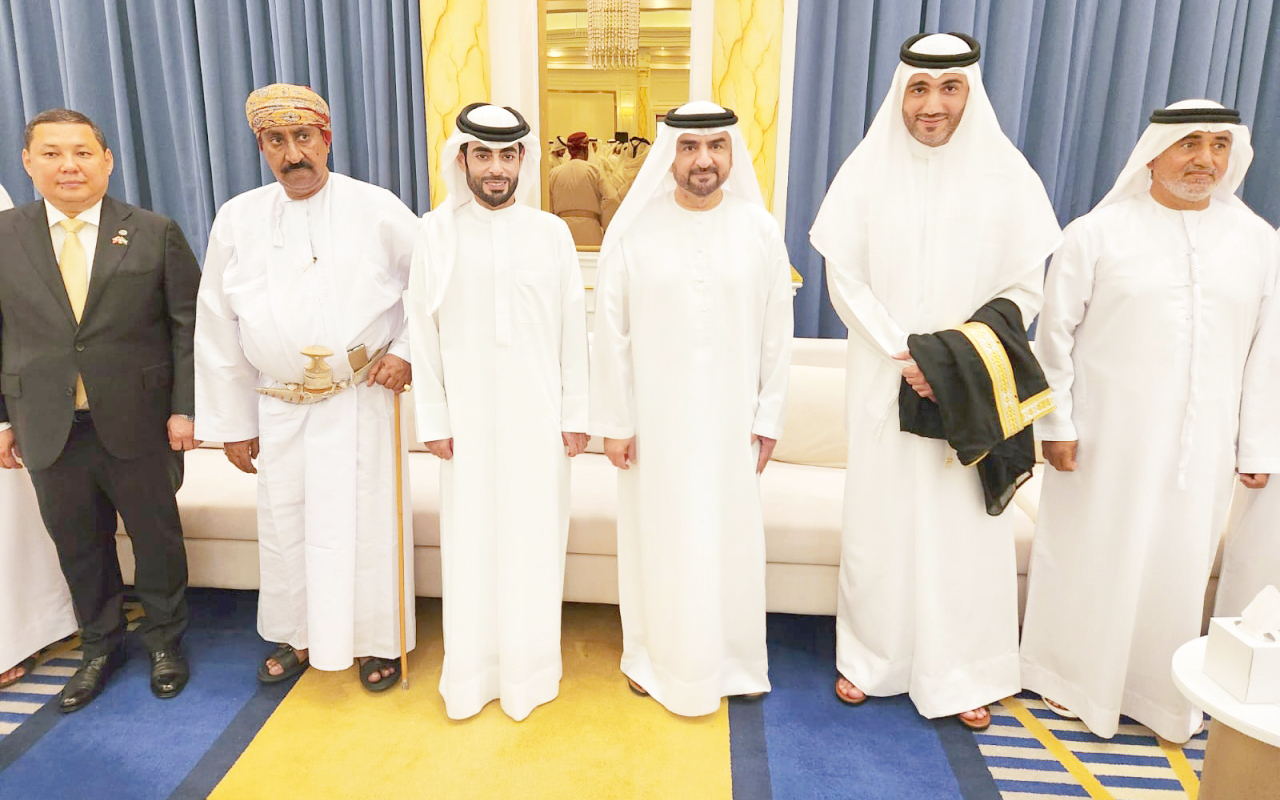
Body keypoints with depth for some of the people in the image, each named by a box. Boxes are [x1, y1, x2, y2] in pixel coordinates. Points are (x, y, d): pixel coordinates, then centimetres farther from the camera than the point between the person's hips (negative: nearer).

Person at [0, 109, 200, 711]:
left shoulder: (155, 233, -2)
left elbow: (189, 324, -3)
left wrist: (185, 407, -8)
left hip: (138, 424, -2)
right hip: (48, 430, 2)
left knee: (156, 536, 10)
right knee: (77, 545, 13)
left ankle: (165, 641, 32)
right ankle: (100, 647, 35)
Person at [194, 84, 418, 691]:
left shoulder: (378, 211, -6)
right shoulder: (237, 220, 1)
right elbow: (217, 328, 6)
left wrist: (408, 350, -6)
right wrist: (233, 422, 6)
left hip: (362, 402, -2)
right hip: (279, 408, 3)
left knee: (367, 521, 5)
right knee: (284, 524, 13)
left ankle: (377, 639, 27)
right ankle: (298, 635, 37)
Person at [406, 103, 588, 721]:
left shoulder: (552, 233, 2)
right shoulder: (436, 233, 1)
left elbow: (572, 330, 4)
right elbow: (423, 331, 2)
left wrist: (575, 415, 2)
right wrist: (433, 420, -1)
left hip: (538, 414, 0)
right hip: (468, 415, 0)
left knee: (534, 537, 6)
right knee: (470, 540, 6)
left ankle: (529, 669, 25)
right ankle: (471, 672, 25)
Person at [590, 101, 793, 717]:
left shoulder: (760, 231, -1)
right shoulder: (633, 231, -6)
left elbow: (776, 333, 3)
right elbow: (611, 334, -4)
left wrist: (768, 418, 2)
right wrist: (613, 422, -4)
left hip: (730, 418, 1)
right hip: (655, 418, -1)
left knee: (730, 537, 10)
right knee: (657, 535, 10)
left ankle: (734, 656, 32)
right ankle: (654, 654, 31)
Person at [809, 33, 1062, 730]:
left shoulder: (1005, 175, -2)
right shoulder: (868, 169, -3)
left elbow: (1025, 288, 0)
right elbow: (844, 279, -4)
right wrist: (902, 354, -12)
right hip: (884, 380, 0)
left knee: (965, 522, 6)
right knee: (880, 516, 8)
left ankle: (960, 672, 25)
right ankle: (870, 656, 27)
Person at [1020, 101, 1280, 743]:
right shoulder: (1098, 233, -5)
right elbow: (1056, 333, -4)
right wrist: (1055, 423, -7)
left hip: (1202, 445, 3)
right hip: (1106, 437, -3)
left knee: (1179, 566, 13)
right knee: (1088, 556, 8)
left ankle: (1165, 695, 32)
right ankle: (1070, 676, 29)